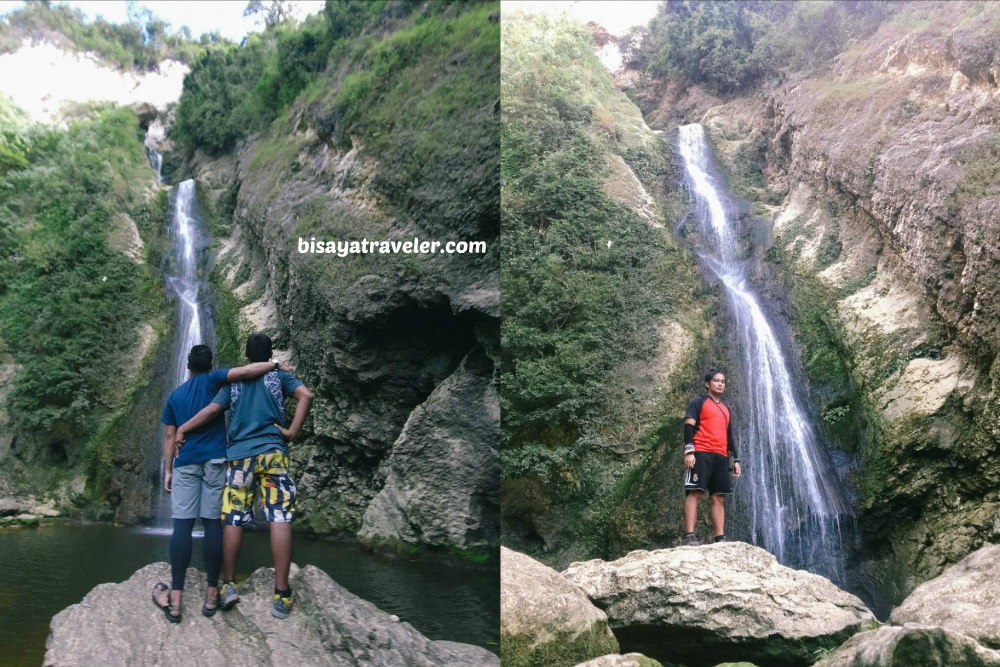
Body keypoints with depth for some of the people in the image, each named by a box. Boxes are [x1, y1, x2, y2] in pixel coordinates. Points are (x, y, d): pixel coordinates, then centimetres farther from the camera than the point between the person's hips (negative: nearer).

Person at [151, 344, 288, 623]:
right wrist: (275, 366, 0)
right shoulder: (212, 379, 6)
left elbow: (169, 436, 12)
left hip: (186, 462, 2)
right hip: (215, 459, -2)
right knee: (213, 524, -1)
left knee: (182, 524, -4)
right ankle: (212, 595, 0)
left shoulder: (174, 396, 15)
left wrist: (168, 470, 16)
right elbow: (245, 372, -11)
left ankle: (175, 600, -9)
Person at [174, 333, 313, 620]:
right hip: (274, 452, -1)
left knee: (233, 520, 8)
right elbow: (306, 395, -7)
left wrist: (183, 428, 5)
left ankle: (229, 584, 9)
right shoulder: (279, 376, 10)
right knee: (280, 519, -6)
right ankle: (281, 594, -8)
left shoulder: (234, 381, 14)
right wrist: (292, 432, -5)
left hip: (240, 455, 2)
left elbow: (213, 408, -1)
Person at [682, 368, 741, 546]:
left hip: (721, 456, 6)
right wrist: (689, 451, -17)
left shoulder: (725, 409, 27)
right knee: (695, 492, -13)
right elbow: (689, 426, -4)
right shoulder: (699, 402, 7)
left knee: (719, 497, 0)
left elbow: (729, 436, 27)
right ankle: (690, 536, -19)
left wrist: (736, 460, 18)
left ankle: (720, 538, -3)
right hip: (701, 453, -6)